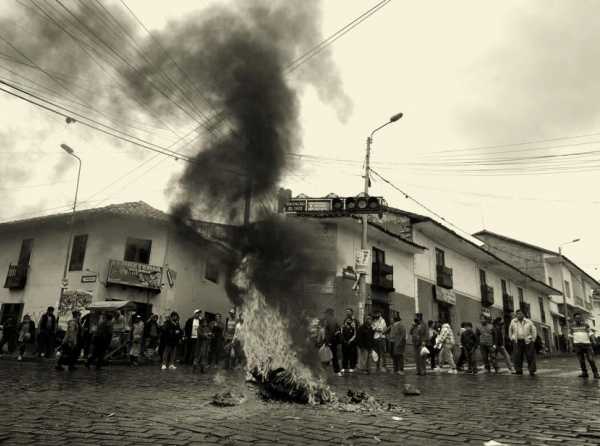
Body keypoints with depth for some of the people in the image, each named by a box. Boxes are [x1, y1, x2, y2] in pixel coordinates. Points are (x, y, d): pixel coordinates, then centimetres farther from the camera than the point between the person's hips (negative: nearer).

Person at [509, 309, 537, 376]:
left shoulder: (528, 322, 2)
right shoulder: (513, 321, 5)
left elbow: (534, 331, 9)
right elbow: (510, 330, 17)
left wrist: (532, 340, 4)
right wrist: (512, 339, 12)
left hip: (527, 341, -1)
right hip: (517, 342, 1)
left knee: (530, 356, -4)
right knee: (517, 356, -3)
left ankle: (532, 371, 3)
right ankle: (518, 370, 1)